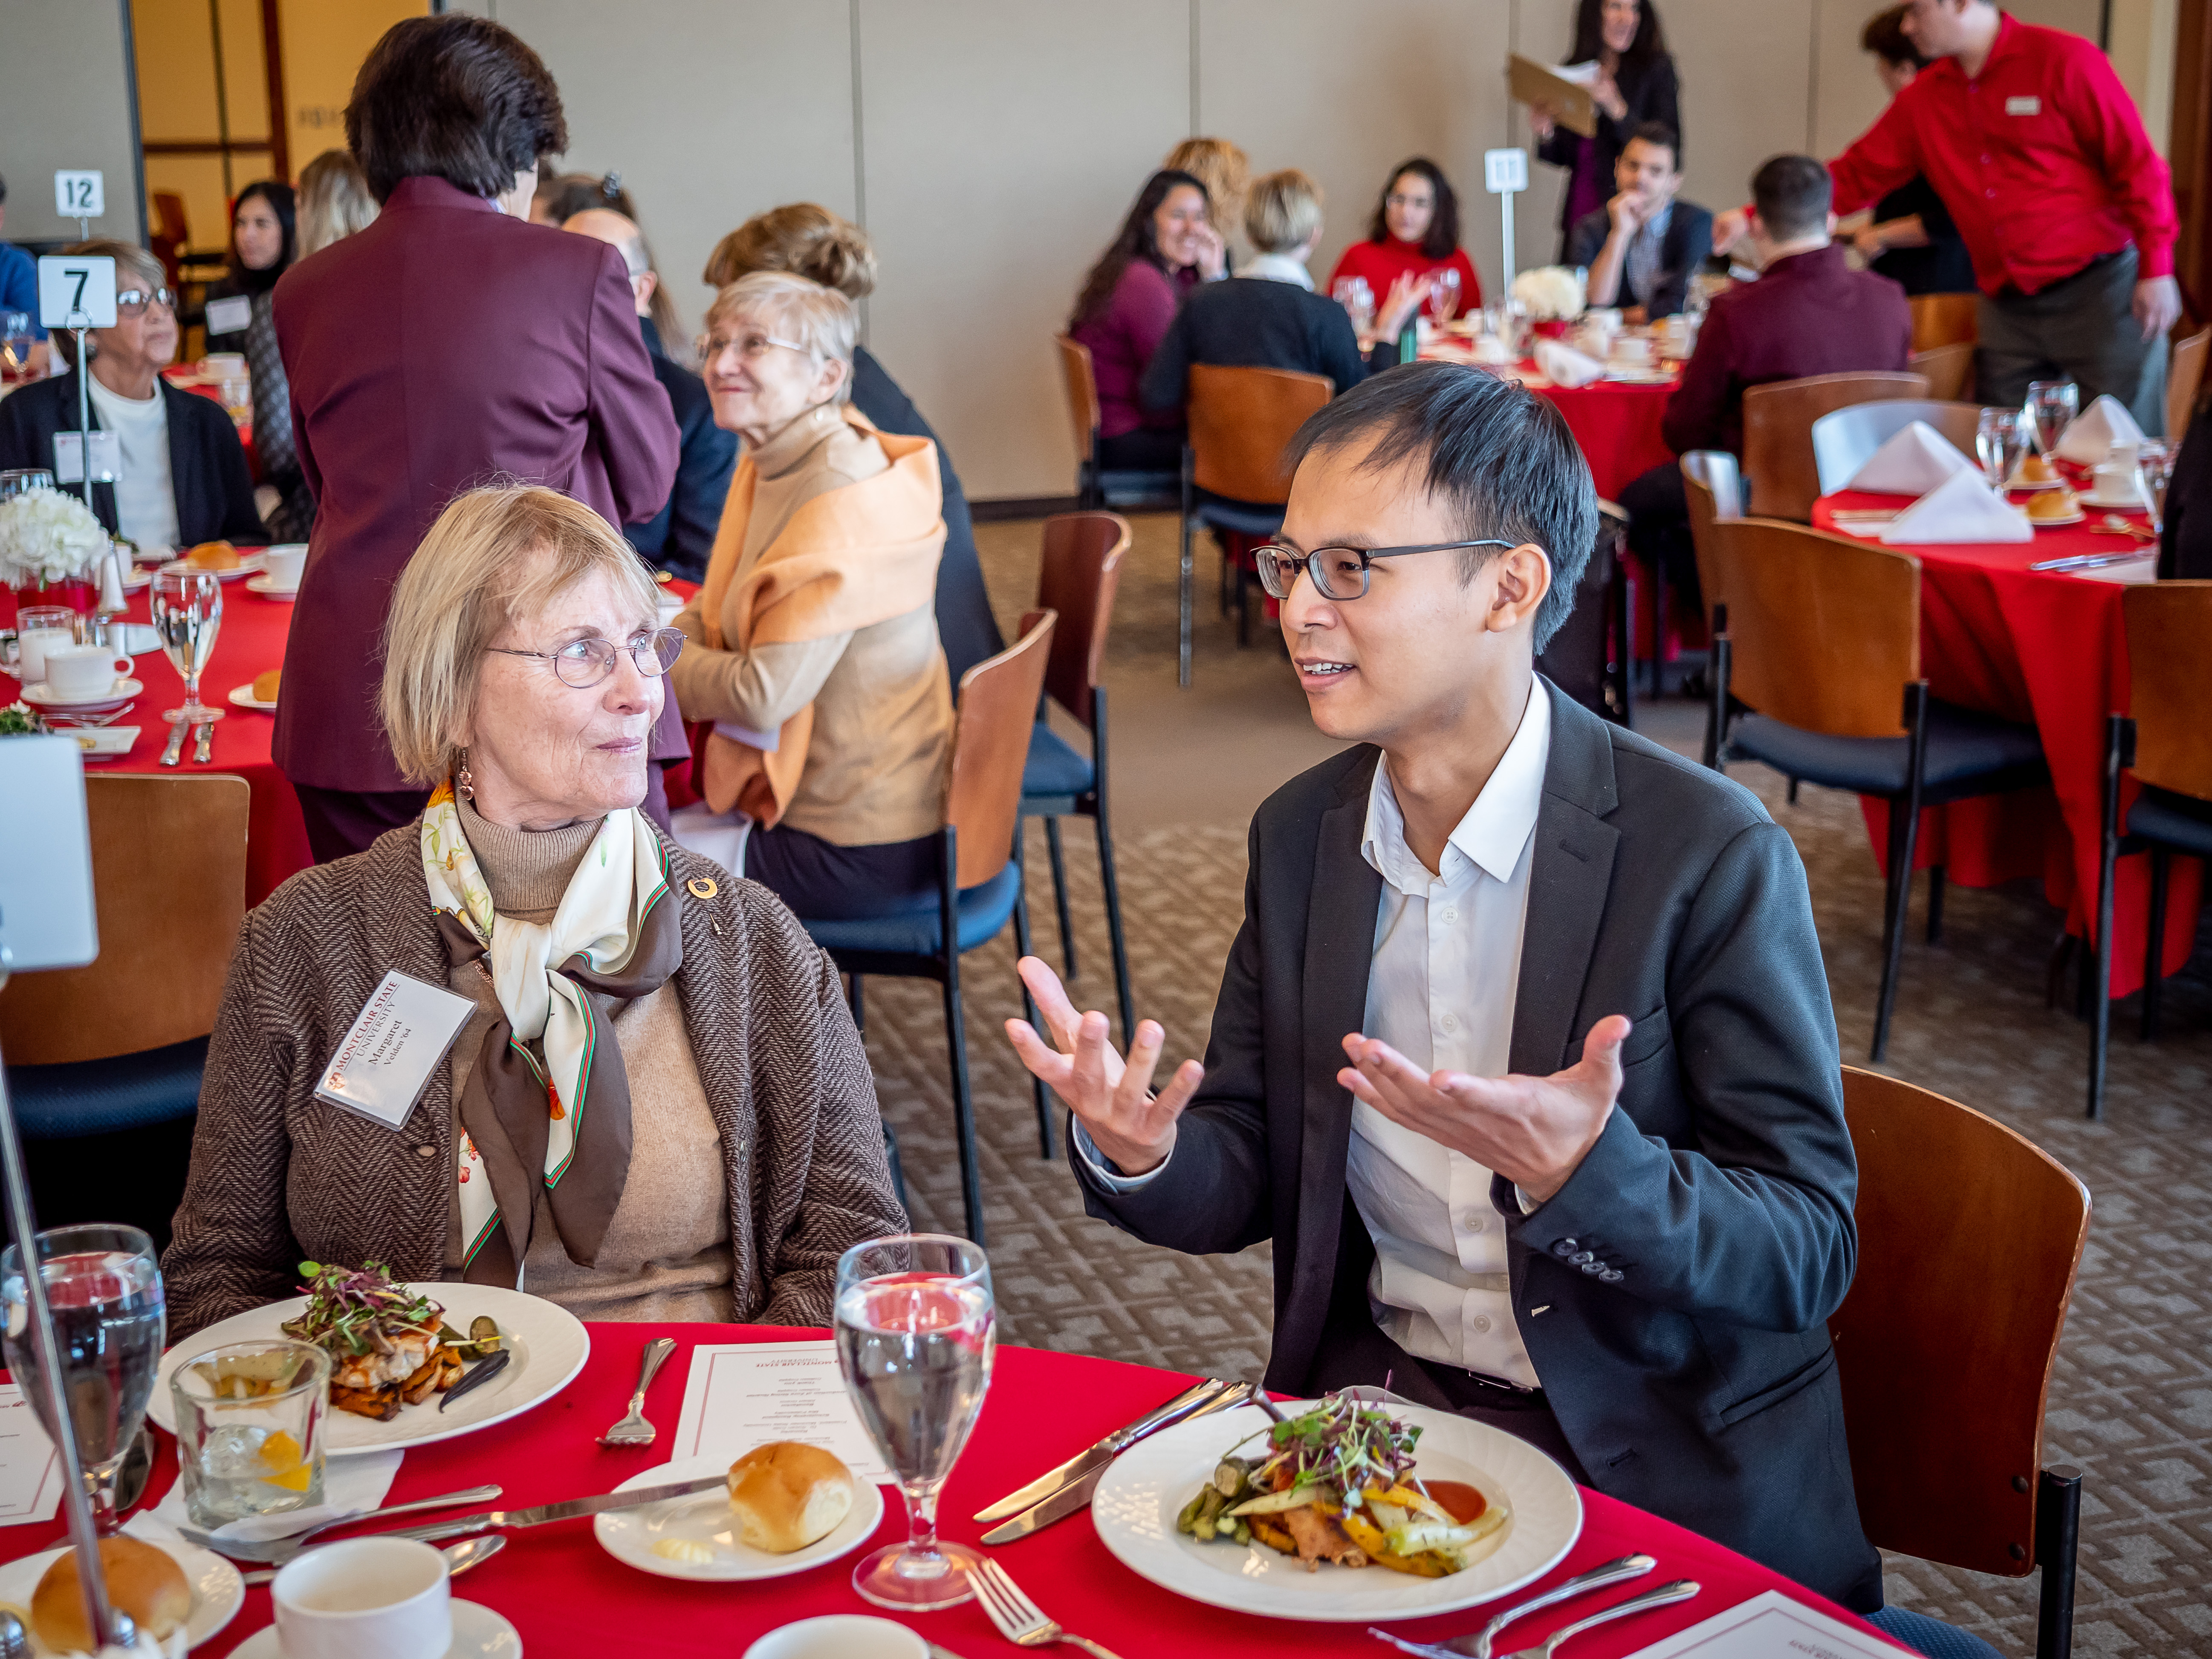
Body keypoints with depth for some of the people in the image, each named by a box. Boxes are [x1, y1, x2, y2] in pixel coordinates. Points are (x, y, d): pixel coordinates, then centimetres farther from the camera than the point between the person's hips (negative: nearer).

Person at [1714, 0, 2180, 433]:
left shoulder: (2064, 60, -7)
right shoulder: (1923, 99, 10)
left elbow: (2137, 166, -7)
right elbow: (1856, 174, 11)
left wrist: (2157, 269, -11)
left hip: (2098, 289, -5)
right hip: (2007, 307, 5)